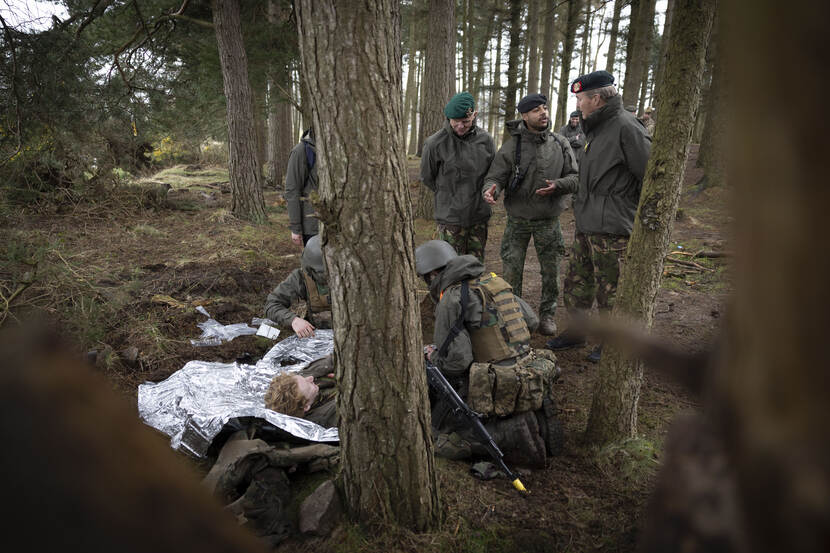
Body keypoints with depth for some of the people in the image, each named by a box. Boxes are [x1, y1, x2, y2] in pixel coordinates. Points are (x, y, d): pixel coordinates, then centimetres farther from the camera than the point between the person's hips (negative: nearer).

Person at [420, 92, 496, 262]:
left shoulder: (485, 140, -1)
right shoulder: (435, 143, -11)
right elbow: (427, 177, 2)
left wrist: (483, 193, 6)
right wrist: (448, 195, 6)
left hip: (479, 216, 4)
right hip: (450, 217, -3)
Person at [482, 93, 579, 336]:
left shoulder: (560, 144, -1)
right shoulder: (511, 146, -7)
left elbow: (575, 177, 1)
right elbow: (495, 176, -7)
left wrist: (558, 185, -20)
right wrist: (492, 189, -31)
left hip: (548, 220, 2)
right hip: (518, 220, -1)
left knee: (551, 272, 10)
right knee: (512, 271, 3)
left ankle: (547, 314, 29)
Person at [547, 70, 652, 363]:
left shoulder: (626, 127, -15)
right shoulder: (597, 128, 15)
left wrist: (639, 215, -9)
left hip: (611, 228, -9)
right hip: (586, 224, 9)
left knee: (610, 292, 3)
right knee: (577, 282, 17)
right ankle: (574, 334, 32)